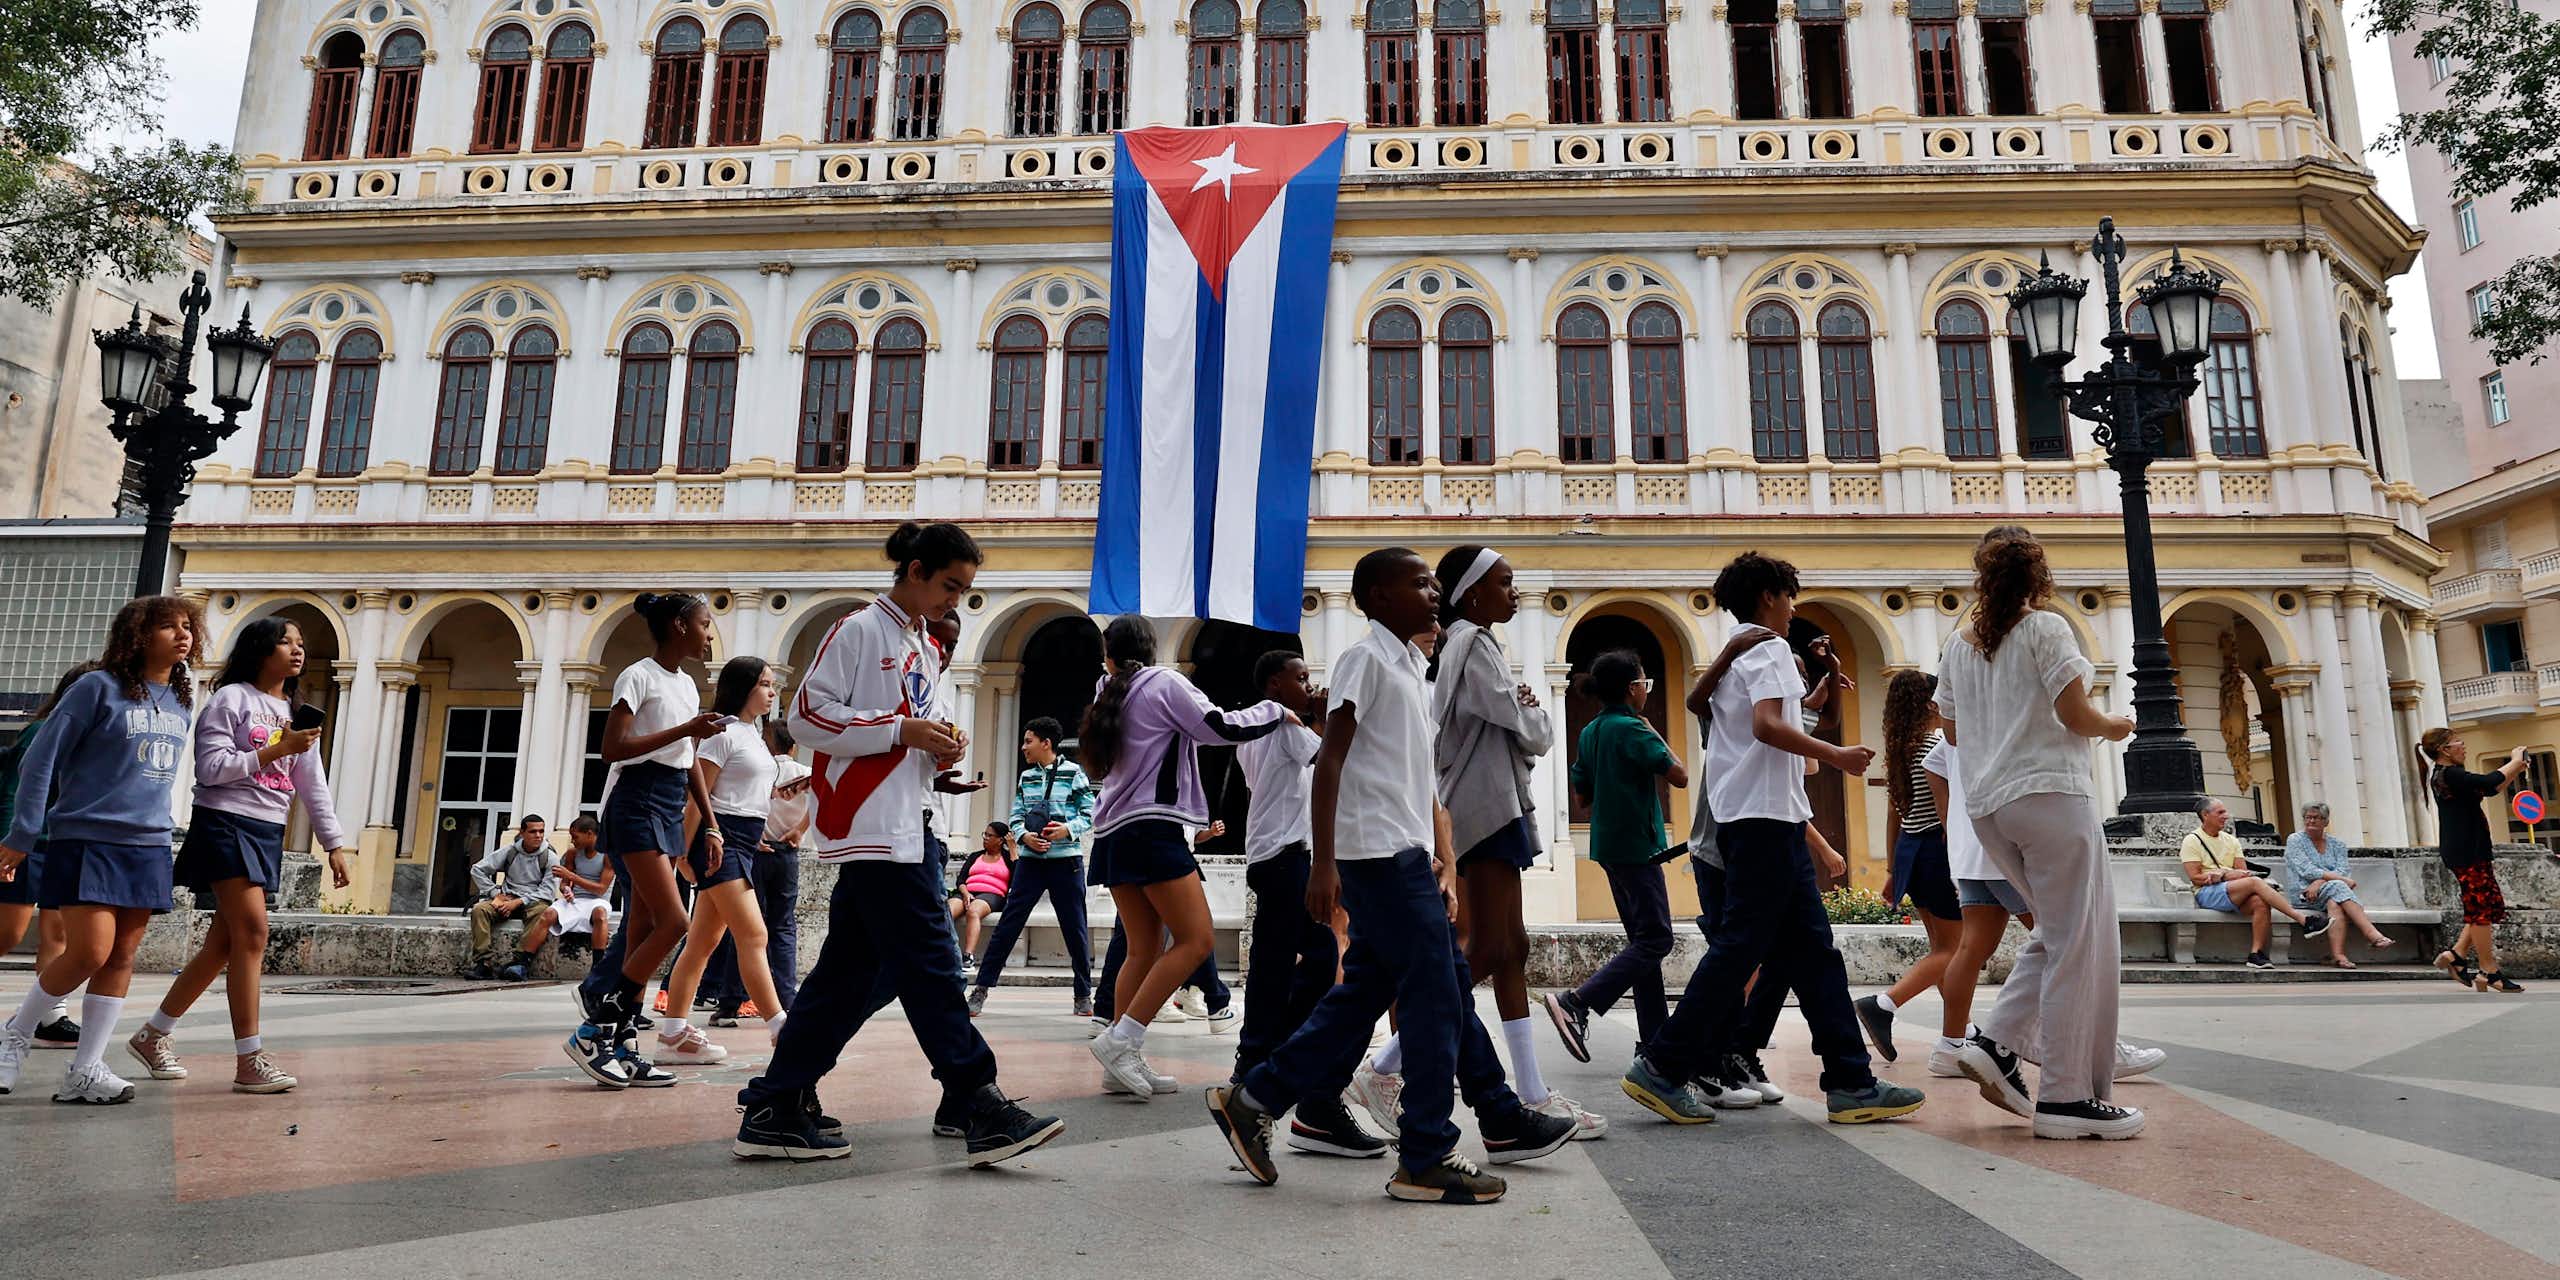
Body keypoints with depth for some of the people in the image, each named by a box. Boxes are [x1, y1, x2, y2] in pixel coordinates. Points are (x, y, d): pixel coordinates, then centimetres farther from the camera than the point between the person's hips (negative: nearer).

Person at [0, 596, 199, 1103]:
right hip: (85, 840, -5)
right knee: (88, 952, -11)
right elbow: (41, 760, -6)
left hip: (148, 846, 5)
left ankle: (85, 1071, 9)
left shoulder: (181, 701, 11)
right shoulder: (99, 687, -7)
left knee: (122, 957, 3)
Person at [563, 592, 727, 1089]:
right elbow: (613, 748, -16)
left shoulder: (688, 685, 17)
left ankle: (620, 1045, 8)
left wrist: (711, 824, 16)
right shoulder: (640, 676, -7)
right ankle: (593, 1032, -5)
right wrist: (685, 730, -18)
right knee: (673, 921, -15)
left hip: (671, 806, 8)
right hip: (636, 801, -8)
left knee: (644, 928, 5)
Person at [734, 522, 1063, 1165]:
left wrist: (940, 755, 4)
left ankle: (776, 1109, 19)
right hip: (870, 829, -9)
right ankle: (982, 1108, -6)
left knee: (851, 970, 10)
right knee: (930, 967, -9)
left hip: (904, 829, 9)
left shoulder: (929, 651, 21)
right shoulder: (858, 630, -5)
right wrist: (901, 730, -15)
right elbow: (807, 715, -11)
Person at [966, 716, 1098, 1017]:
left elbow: (1090, 814, 0)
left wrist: (1069, 829, -17)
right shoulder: (1026, 777, 11)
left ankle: (1084, 994, 15)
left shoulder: (1074, 773, -1)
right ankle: (981, 989, 5)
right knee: (1008, 923, -1)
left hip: (1066, 859, -3)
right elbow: (1015, 818, 10)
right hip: (1030, 859, 3)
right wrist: (1024, 836, -9)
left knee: (1074, 927, 3)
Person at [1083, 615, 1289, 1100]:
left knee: (1145, 950, 9)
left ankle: (1123, 1061, 5)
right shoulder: (1164, 682, -3)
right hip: (1152, 827, -8)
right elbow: (1222, 728, -8)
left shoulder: (1110, 695, 16)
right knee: (1195, 940, -9)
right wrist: (1275, 711, 7)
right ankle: (1121, 1040, -14)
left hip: (1114, 832, 8)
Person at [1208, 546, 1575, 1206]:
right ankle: (1426, 1159, 4)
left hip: (1408, 856, 9)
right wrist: (1323, 862, -19)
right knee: (1434, 996, -6)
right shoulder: (1365, 656, -6)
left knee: (1364, 995, 11)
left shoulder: (1413, 669, 21)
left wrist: (1444, 861, 12)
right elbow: (1330, 759, -14)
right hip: (1380, 853, -9)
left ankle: (1253, 1101, 19)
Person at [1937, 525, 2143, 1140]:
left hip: (1987, 805, 7)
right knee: (2077, 944, -2)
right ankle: (2067, 1098, -1)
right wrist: (2113, 726, 10)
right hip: (2049, 793, -7)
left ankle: (1996, 1042, 6)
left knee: (2055, 934, 18)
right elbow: (2076, 714, -10)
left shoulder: (1958, 645, 12)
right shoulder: (2045, 628, -5)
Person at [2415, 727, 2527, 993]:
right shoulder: (2448, 775, -14)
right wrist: (2515, 760, -8)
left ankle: (2456, 955, 11)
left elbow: (2491, 790, 25)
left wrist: (2515, 768, 14)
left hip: (2469, 850, 10)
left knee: (2491, 906, 12)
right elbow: (2489, 782, -24)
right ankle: (2489, 974, -2)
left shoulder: (2447, 776, 18)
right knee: (2483, 909, -6)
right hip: (2467, 851, -10)